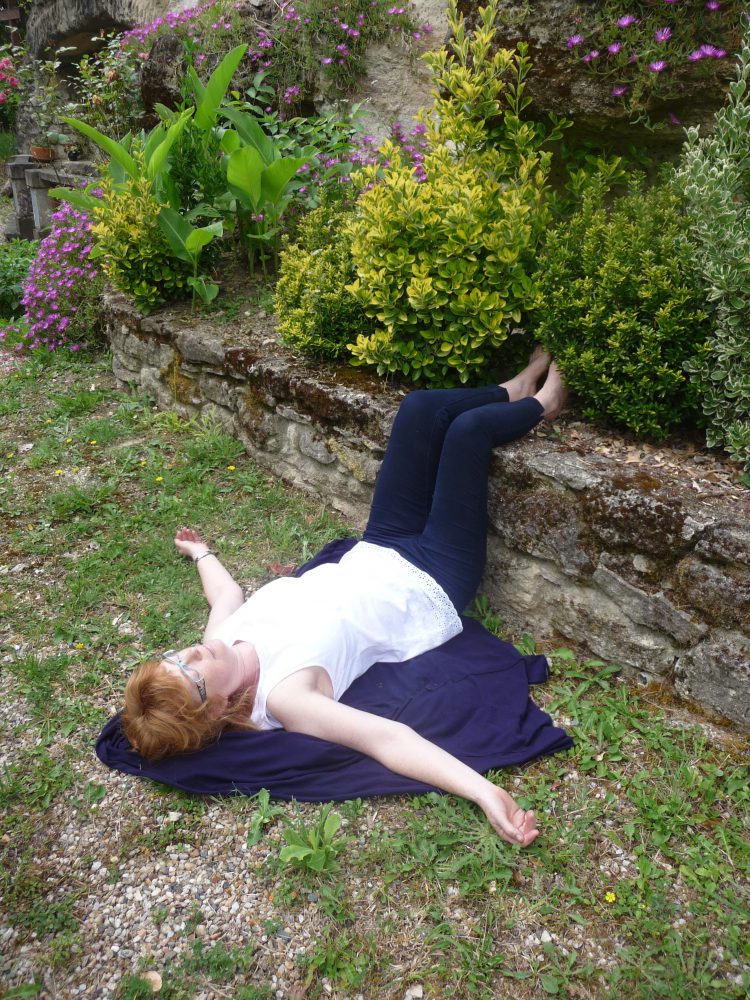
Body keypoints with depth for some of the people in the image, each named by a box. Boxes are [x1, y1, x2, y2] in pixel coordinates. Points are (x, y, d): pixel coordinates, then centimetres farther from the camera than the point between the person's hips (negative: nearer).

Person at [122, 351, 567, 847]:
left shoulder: (223, 638, -16)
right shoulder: (283, 696, -35)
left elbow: (227, 592, 9)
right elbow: (389, 740, -40)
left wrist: (200, 551, 29)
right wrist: (485, 792, -52)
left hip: (375, 557, 6)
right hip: (430, 588, -6)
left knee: (422, 406, 1)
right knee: (469, 426, -6)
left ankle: (513, 391, 33)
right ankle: (539, 405, 31)